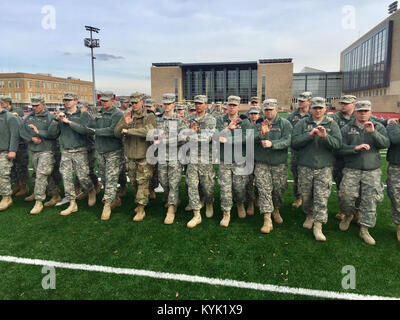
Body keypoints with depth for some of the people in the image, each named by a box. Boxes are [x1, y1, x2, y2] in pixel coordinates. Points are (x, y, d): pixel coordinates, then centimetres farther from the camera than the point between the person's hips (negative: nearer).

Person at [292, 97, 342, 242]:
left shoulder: (332, 124, 6)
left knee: (321, 198, -4)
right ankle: (309, 216, 36)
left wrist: (325, 136, -22)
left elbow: (338, 144, -5)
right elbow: (294, 142, -7)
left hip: (324, 167, 0)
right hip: (305, 167, 1)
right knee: (306, 195, 12)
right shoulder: (302, 123, 5)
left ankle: (318, 227, 2)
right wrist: (310, 135, -18)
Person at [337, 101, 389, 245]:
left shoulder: (378, 127, 7)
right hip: (351, 170, 0)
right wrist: (355, 148, -19)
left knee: (370, 200, -2)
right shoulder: (347, 129, 5)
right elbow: (340, 148, -3)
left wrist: (373, 132, -22)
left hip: (372, 171, 1)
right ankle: (348, 215, 25)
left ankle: (364, 229, 10)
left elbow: (386, 144, -9)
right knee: (345, 196, -8)